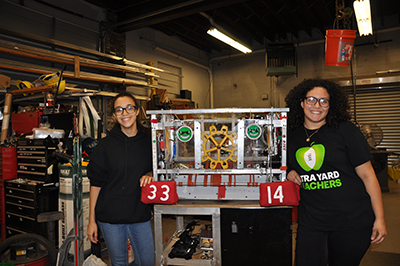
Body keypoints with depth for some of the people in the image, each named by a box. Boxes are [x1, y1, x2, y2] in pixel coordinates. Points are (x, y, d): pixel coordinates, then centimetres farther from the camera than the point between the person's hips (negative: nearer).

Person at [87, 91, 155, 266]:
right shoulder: (106, 145, -5)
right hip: (110, 216, -2)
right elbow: (96, 184, -3)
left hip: (141, 215, 2)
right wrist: (92, 220, -4)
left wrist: (149, 176, -7)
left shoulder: (148, 142, 2)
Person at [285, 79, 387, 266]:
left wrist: (379, 218, -5)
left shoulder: (346, 131, -6)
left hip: (352, 222, -2)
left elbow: (367, 175, -4)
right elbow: (290, 167, 20)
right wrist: (290, 173, -3)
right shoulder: (291, 135, 3)